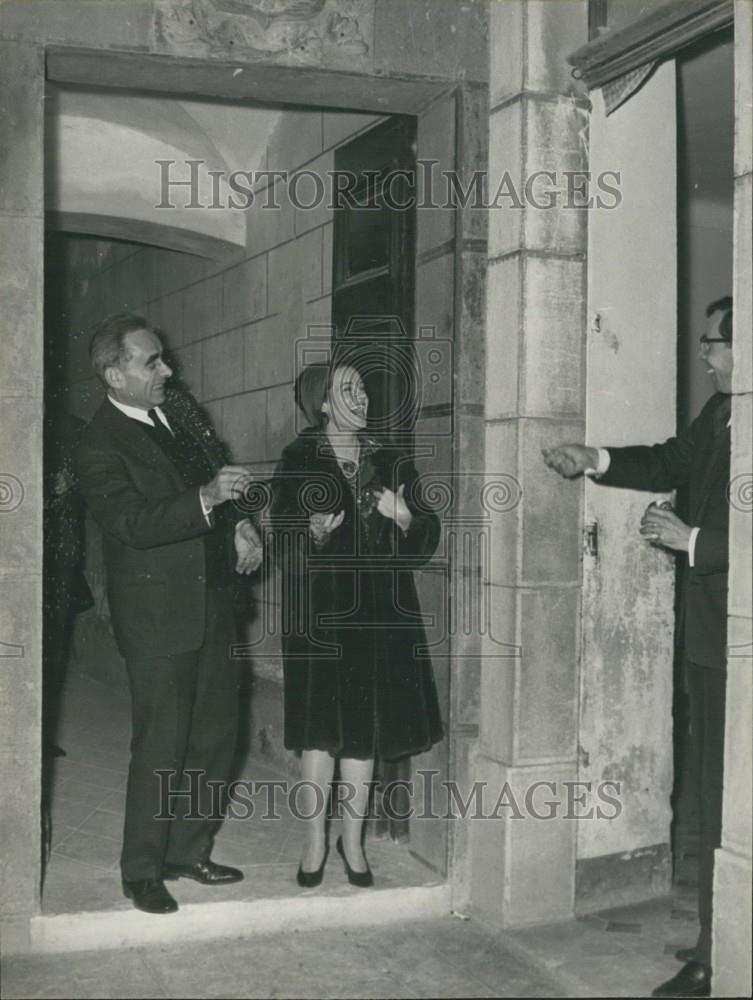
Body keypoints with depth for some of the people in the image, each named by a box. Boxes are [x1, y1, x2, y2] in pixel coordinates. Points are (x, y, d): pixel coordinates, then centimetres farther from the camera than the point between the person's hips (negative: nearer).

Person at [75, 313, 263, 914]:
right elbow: (134, 522, -26)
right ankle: (141, 872, 16)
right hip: (159, 616, -8)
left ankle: (189, 852, 29)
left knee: (216, 735, 14)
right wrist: (206, 498, -36)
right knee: (161, 747, -1)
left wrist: (240, 524, 4)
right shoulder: (102, 448, -14)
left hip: (212, 604, 8)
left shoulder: (180, 413, 9)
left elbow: (219, 474, 21)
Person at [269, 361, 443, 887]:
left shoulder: (392, 463, 9)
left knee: (365, 727, 6)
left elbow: (427, 539, 8)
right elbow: (285, 544, -3)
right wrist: (315, 531, -22)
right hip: (320, 612, -3)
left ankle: (353, 841, 20)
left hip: (380, 614, 3)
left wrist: (404, 517, -12)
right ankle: (316, 841, 15)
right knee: (320, 727, 0)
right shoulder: (299, 462, 0)